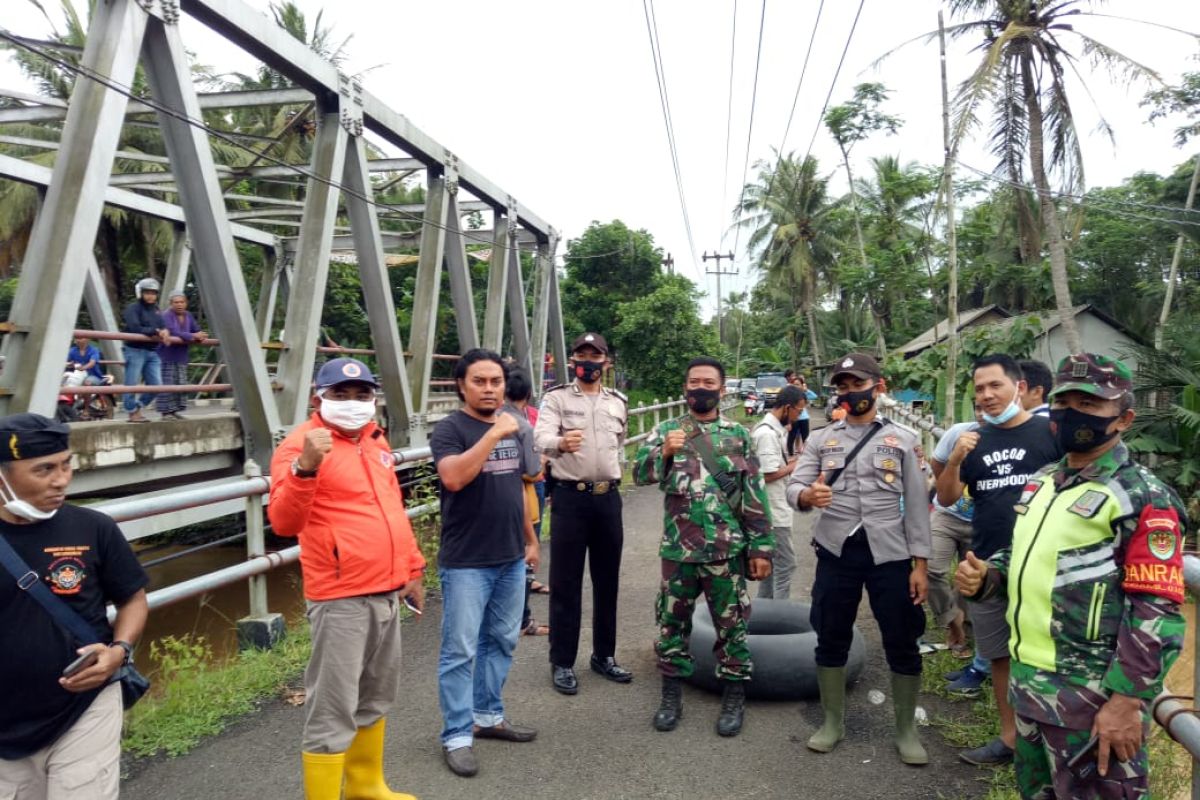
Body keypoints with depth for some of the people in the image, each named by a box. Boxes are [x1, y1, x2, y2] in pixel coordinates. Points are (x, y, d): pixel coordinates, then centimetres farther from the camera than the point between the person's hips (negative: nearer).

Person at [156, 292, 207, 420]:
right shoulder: (166, 316, -13)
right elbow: (175, 334, -24)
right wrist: (193, 336, -26)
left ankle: (174, 410, 16)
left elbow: (197, 330, 9)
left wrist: (200, 336, -15)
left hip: (181, 356, 8)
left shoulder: (188, 316, 11)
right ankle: (166, 411, -2)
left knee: (181, 384, 8)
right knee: (167, 385, -8)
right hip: (167, 356, -7)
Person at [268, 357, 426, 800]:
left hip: (386, 591, 8)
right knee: (333, 710, 0)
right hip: (341, 597, -8)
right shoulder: (302, 444, -12)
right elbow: (283, 523, -24)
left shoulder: (376, 440, 11)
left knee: (375, 697, 21)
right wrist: (305, 467, -39)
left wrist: (412, 566, 20)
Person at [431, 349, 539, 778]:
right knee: (460, 651, 1)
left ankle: (488, 715, 32)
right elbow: (453, 477, -29)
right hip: (466, 564, -6)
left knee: (501, 642, 16)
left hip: (510, 559, 7)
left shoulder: (511, 429, 11)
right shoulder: (449, 429, -10)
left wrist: (530, 539, 19)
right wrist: (494, 434, -27)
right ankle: (456, 735, 14)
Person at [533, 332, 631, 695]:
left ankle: (604, 655, 27)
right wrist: (561, 443, -45)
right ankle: (562, 662, 14)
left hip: (609, 497, 4)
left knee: (607, 580, 13)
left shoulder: (618, 402, 10)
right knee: (565, 583, 2)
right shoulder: (556, 398, -5)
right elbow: (542, 438, -23)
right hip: (570, 497, -4)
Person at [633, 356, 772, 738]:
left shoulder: (738, 435, 1)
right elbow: (640, 474, -8)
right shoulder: (666, 430, 3)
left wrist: (761, 547, -3)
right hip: (677, 549, 1)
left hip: (727, 550, -1)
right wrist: (664, 452, -26)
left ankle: (734, 699, 26)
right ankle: (671, 696, 27)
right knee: (673, 622, 11)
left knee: (731, 625, 9)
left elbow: (755, 495, 1)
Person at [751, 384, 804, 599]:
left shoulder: (777, 429, 9)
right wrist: (795, 465, -12)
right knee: (785, 564, -2)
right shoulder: (767, 433, -22)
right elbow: (768, 474, -24)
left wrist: (792, 460, 1)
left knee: (772, 561, 19)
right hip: (773, 510, -10)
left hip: (776, 508, 10)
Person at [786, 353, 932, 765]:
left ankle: (906, 730, 26)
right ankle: (833, 722, 28)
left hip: (890, 553, -1)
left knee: (902, 644, 7)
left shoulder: (902, 439, 3)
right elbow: (793, 487, -2)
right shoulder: (821, 439, 6)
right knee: (831, 640, 11)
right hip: (836, 551, 1)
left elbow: (916, 504, 1)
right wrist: (807, 495, -27)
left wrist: (920, 563, -4)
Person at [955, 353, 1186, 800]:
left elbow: (1157, 614, -18)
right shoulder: (1040, 483, 10)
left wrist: (1127, 701, -20)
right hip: (1027, 680, 8)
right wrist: (983, 577, 1)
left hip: (1092, 696, -8)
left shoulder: (1143, 498, -13)